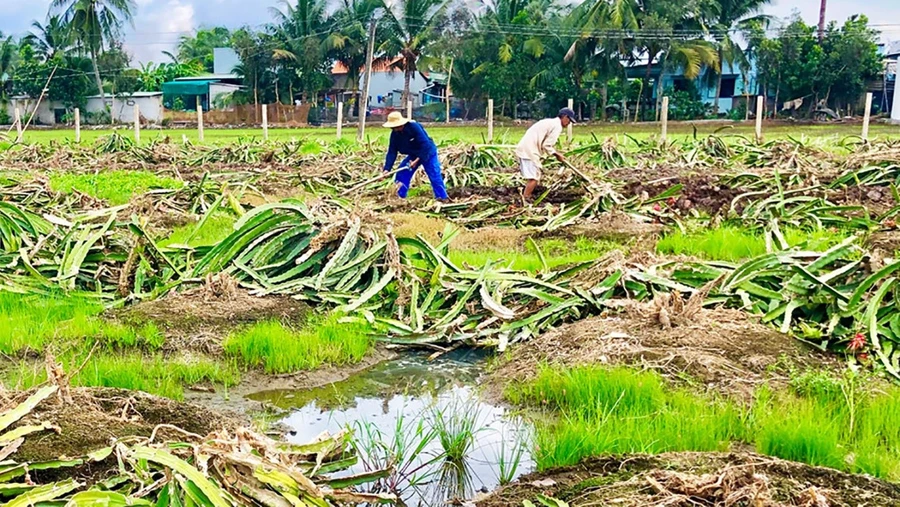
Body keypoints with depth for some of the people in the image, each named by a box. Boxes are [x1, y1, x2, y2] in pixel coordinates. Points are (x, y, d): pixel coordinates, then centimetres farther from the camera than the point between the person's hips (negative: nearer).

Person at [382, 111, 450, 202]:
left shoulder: (414, 127, -32)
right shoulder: (394, 135, -12)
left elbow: (425, 144, -32)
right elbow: (392, 152, -10)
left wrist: (417, 159, -35)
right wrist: (387, 169, -21)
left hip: (428, 153, -6)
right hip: (413, 155, 6)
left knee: (435, 176, -13)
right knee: (401, 174, -2)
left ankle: (443, 198, -5)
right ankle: (400, 197, 10)